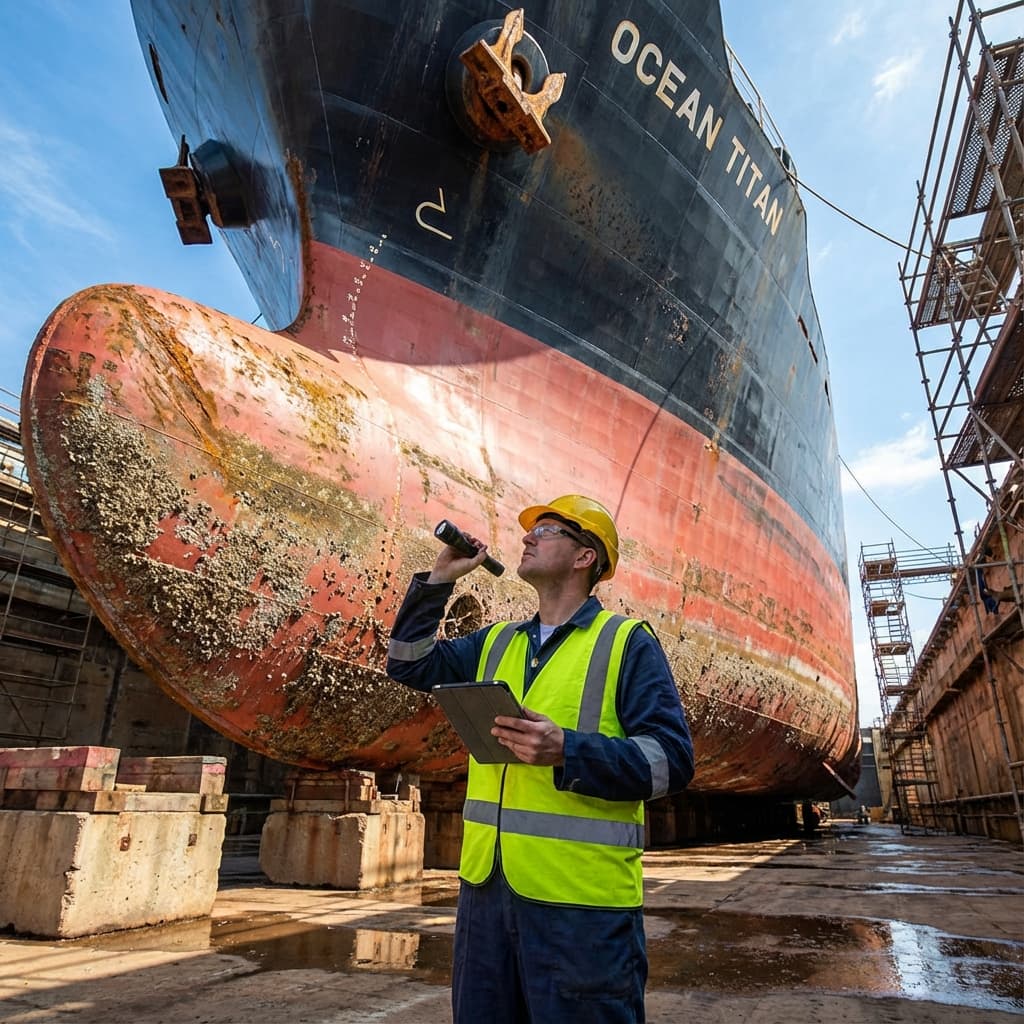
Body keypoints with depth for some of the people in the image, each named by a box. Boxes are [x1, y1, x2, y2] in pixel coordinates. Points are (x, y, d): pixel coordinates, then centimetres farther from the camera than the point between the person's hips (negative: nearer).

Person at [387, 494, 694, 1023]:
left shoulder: (626, 641, -6)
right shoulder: (496, 641, 12)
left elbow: (672, 759, -13)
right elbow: (408, 663, 15)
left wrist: (567, 750, -27)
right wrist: (438, 580, 6)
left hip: (581, 899, -5)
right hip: (486, 885, 6)